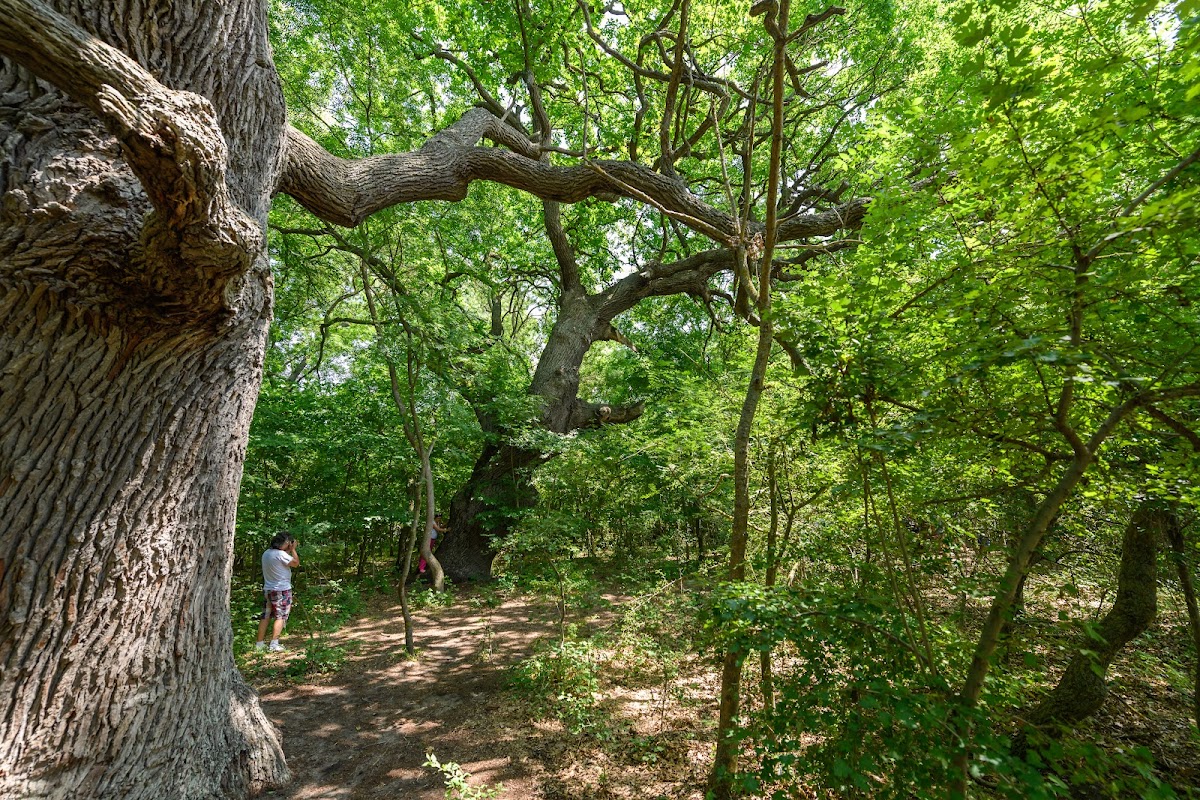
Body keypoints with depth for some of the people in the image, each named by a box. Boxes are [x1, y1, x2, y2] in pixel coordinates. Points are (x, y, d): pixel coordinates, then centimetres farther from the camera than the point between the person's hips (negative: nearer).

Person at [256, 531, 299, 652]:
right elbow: (296, 563, -10)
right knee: (280, 617, 0)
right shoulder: (280, 554, -19)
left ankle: (259, 644, 17)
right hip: (282, 590, -8)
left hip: (268, 590, 8)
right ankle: (274, 644, -2)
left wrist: (289, 550, 14)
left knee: (266, 617, 13)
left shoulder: (266, 553, 8)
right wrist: (293, 550, -3)